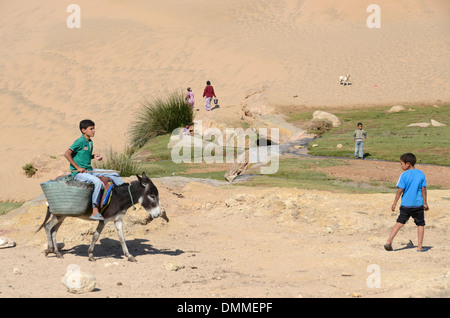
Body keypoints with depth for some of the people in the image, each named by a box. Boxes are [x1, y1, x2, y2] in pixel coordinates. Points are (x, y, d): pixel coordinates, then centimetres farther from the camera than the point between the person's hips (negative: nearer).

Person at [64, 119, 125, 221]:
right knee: (97, 182, -33)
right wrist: (78, 167, -19)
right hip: (78, 173, -9)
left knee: (113, 174, 4)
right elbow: (67, 154, -18)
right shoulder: (80, 142, -12)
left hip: (89, 170, 9)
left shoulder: (90, 143, 13)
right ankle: (95, 212, -34)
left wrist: (94, 156, 6)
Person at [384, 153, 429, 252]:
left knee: (399, 223, 5)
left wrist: (395, 203, 0)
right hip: (418, 204, 1)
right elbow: (423, 189, 3)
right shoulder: (421, 174, 1)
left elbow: (400, 190, -8)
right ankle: (420, 246, 9)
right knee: (420, 224, 11)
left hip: (406, 204, -1)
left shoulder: (404, 175, -8)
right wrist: (425, 203, 10)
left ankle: (389, 241, -4)